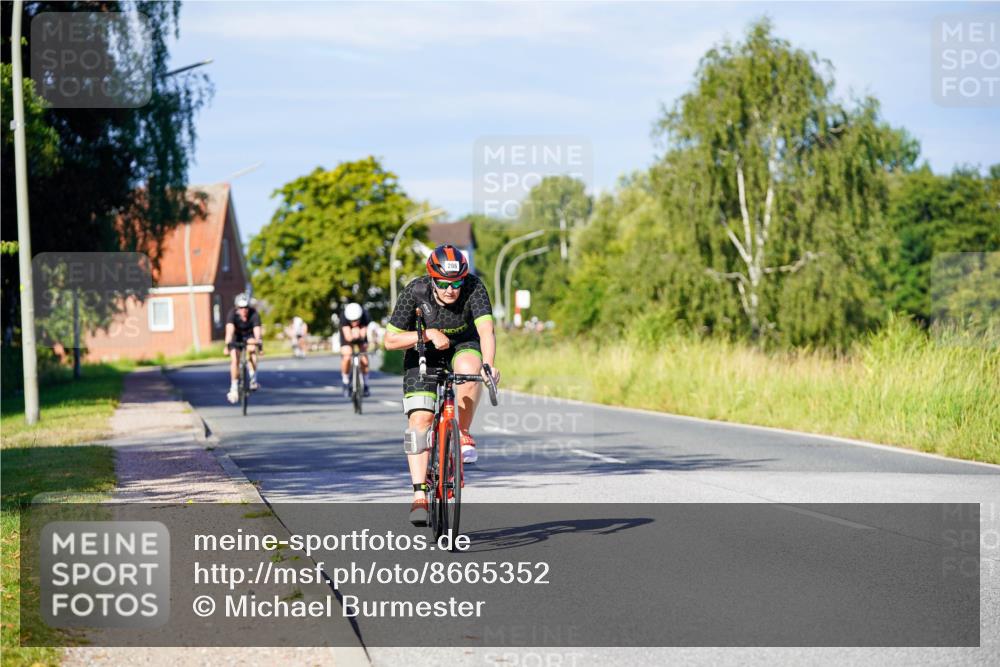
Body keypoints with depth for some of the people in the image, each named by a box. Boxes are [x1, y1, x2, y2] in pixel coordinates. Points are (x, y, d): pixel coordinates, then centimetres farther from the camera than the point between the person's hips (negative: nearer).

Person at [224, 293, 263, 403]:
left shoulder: (254, 314, -30)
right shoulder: (232, 314, -31)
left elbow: (257, 330, -42)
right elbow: (230, 330, -43)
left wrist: (259, 344, -57)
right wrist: (227, 345, -57)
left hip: (249, 335, 0)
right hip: (237, 336, 0)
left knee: (251, 349, -30)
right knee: (234, 360, -14)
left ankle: (253, 379, -19)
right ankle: (234, 388, 0)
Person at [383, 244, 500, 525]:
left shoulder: (474, 288, -29)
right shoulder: (415, 292, -27)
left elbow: (486, 329, -42)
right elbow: (391, 340, -21)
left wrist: (488, 365, -59)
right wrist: (428, 334, -34)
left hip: (463, 344, 0)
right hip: (424, 352, 0)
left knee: (468, 370, -36)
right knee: (420, 418, -16)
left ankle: (464, 434, -12)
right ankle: (420, 495, -15)